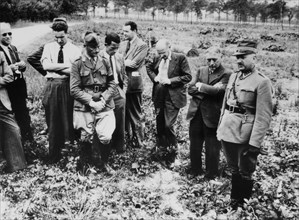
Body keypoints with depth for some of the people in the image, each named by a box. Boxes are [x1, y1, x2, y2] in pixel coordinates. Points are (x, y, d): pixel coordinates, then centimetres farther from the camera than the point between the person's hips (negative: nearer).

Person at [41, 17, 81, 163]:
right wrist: (67, 65, -12)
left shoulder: (75, 50, 2)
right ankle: (54, 155, 16)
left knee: (68, 118, 4)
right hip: (52, 86, 2)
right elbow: (46, 65, -7)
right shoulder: (48, 47, 8)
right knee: (53, 121, 6)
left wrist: (54, 68, -12)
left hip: (67, 86, -1)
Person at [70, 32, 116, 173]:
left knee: (106, 137, -6)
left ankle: (104, 162, 19)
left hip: (104, 106, 2)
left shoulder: (104, 62, 7)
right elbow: (74, 89, -5)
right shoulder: (78, 64, -1)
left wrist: (103, 99, -7)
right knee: (87, 138, 2)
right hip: (85, 108, -1)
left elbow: (112, 84, 7)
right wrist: (90, 101, -13)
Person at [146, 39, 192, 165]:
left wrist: (170, 81, -16)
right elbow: (148, 67, 25)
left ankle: (173, 150, 15)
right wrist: (154, 77, 5)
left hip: (173, 97, -5)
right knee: (159, 124, 13)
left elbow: (188, 77, -10)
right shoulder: (157, 59, 6)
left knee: (168, 125, -7)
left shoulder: (180, 58, -8)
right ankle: (161, 148, 31)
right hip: (159, 96, 5)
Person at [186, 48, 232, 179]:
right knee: (194, 145, 17)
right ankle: (195, 171, 36)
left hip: (212, 116, -5)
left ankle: (211, 175, 25)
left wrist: (201, 86, -9)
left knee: (212, 147, 7)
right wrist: (209, 90, -12)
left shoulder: (227, 74, -5)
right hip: (196, 113, 5)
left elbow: (218, 90, -21)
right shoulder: (201, 71, 11)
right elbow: (190, 89, 0)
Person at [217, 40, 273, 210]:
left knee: (245, 174, 9)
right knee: (234, 170, 19)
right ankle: (234, 201, 35)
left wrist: (254, 143, -19)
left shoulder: (262, 82, -12)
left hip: (245, 136, -6)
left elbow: (264, 117, -16)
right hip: (227, 132, 6)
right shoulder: (233, 76, 9)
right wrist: (220, 128, 12)